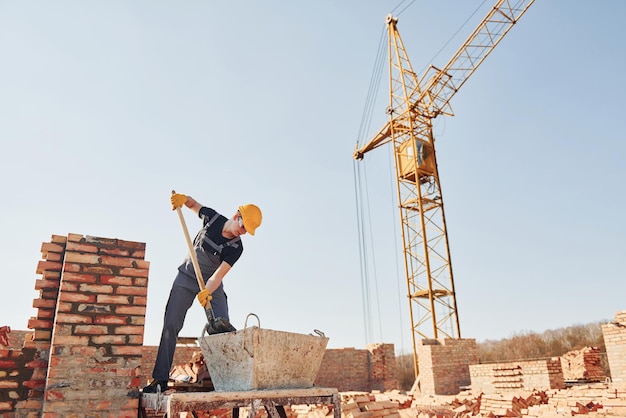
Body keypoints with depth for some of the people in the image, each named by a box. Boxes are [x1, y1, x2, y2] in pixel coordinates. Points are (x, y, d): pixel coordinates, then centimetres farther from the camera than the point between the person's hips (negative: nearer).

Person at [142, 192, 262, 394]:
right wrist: (183, 199, -15)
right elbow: (194, 204, 6)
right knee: (170, 326, -5)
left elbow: (219, 274, -27)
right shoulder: (213, 218, -13)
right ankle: (160, 379, -1)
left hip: (212, 285, -1)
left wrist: (208, 291, -46)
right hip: (186, 278, 1)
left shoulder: (236, 248, -19)